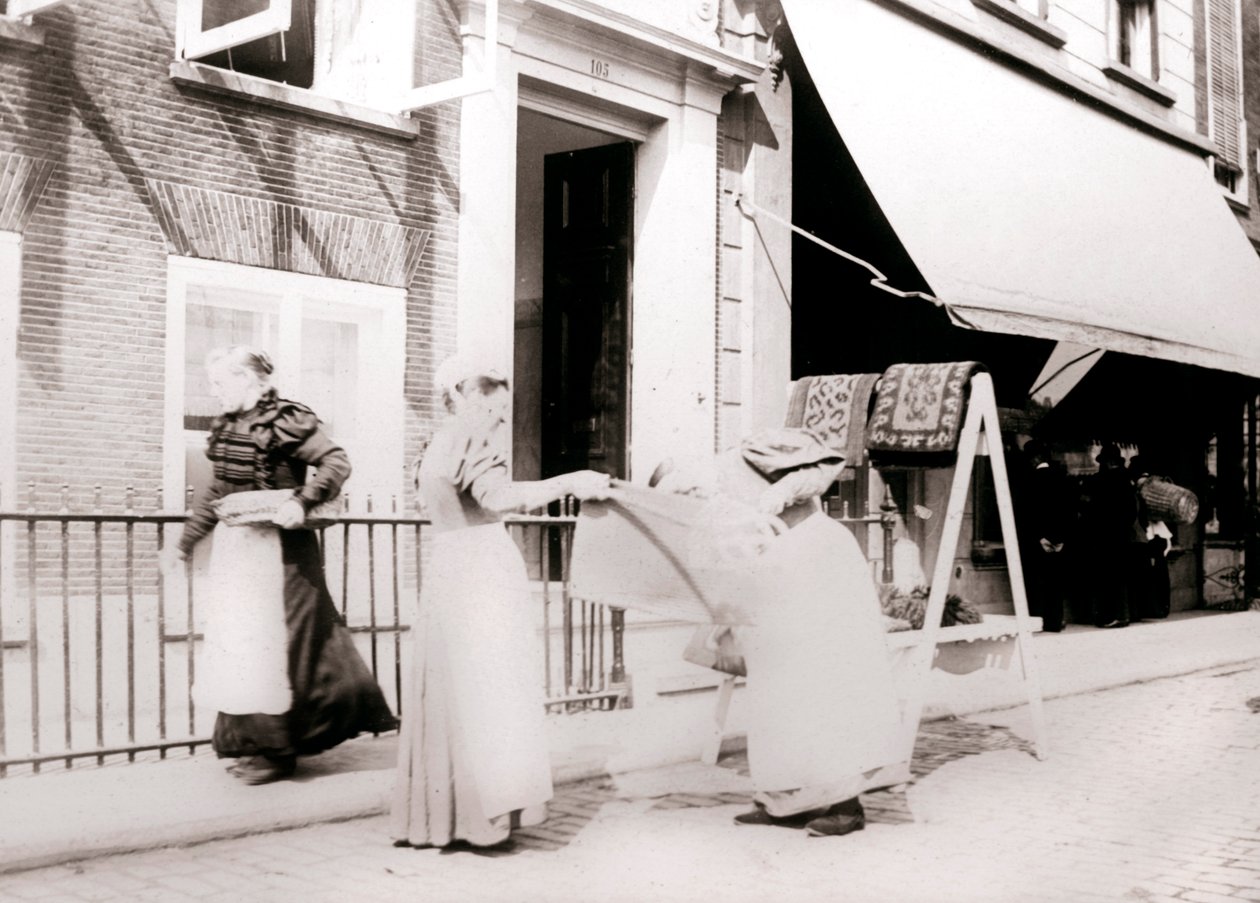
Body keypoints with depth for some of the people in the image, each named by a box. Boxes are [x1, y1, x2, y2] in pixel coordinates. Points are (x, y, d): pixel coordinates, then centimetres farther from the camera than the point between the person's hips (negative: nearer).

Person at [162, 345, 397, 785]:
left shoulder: (285, 421, -13)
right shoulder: (226, 426, 11)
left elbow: (337, 462, -19)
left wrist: (301, 502, -31)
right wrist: (185, 542, 23)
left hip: (276, 547, -8)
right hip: (235, 547, 8)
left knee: (272, 643, -3)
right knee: (237, 641, 11)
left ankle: (278, 749, 9)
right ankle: (253, 742, 23)